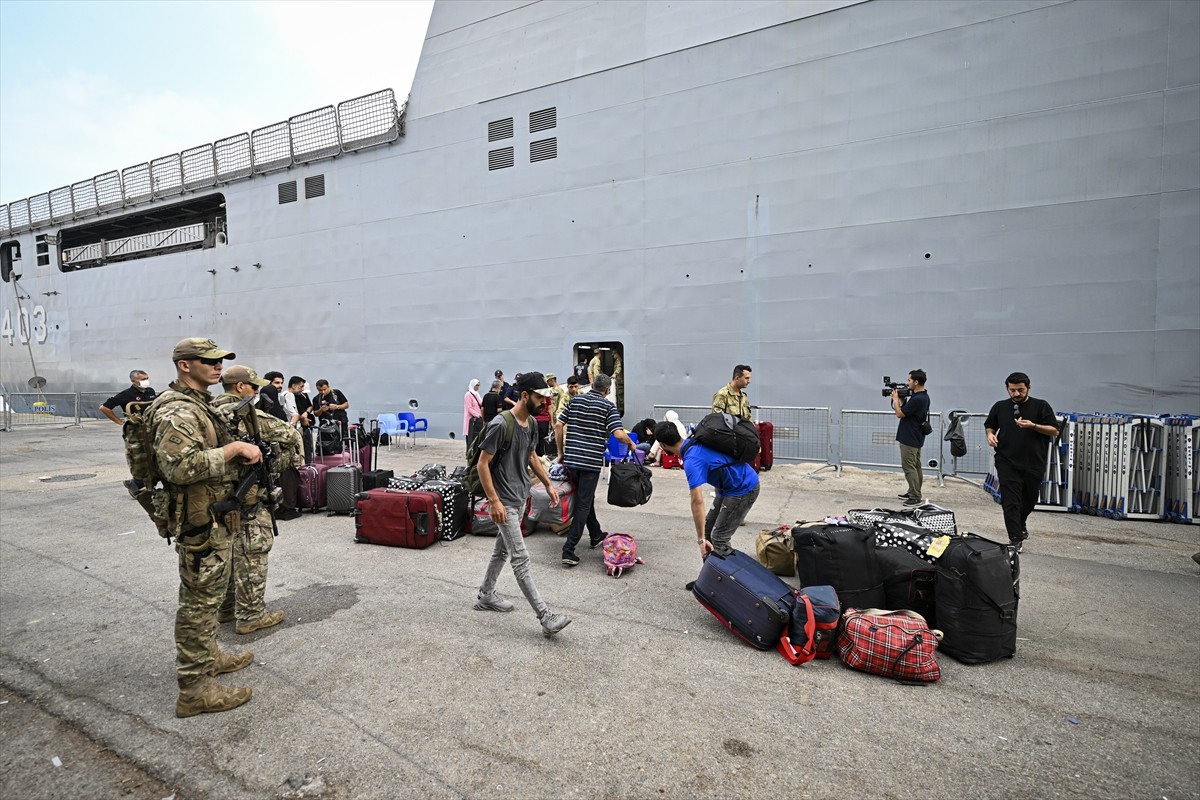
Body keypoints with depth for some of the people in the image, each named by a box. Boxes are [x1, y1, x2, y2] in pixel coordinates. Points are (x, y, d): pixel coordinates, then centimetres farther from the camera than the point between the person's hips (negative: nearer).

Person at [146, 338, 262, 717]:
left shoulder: (200, 404, 13)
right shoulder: (177, 411, -20)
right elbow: (178, 466, -33)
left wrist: (241, 451, 10)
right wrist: (233, 449, -27)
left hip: (216, 519, 10)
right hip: (201, 524, -10)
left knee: (208, 596, 23)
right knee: (199, 602, 0)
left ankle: (207, 656, 39)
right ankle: (194, 689, 11)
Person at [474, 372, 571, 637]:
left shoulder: (531, 424, 4)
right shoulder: (500, 425, -21)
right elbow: (483, 464, -18)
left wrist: (548, 484, 15)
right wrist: (494, 501, -20)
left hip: (521, 498, 9)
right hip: (504, 502, -9)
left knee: (502, 550, 20)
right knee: (521, 558, -6)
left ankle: (485, 595, 37)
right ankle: (545, 617, -5)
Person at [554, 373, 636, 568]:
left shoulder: (575, 400, 8)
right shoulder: (608, 406, -5)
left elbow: (558, 426, 5)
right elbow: (619, 434, -15)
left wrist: (561, 452, 12)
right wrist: (631, 443, 6)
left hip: (571, 459, 5)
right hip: (591, 462, -5)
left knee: (586, 498, 22)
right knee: (583, 504, 1)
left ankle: (596, 536, 38)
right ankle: (568, 549, -4)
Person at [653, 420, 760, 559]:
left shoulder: (692, 460, -28)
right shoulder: (694, 442, 0)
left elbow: (697, 501, -35)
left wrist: (701, 539, -32)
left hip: (744, 489, -10)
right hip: (730, 486, 10)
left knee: (719, 539, -9)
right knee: (708, 529, 12)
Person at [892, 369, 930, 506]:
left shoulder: (918, 399, -24)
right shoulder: (922, 396, 9)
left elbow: (899, 413, -18)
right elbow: (906, 409, 16)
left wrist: (896, 398, -6)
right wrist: (902, 398, 3)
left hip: (909, 439, -11)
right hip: (915, 437, 11)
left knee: (909, 467, -6)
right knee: (915, 466, 16)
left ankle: (915, 497, -3)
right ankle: (914, 492, 25)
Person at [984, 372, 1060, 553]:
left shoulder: (1041, 406, 1)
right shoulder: (1000, 407, 6)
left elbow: (1054, 431, -2)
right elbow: (989, 425, 19)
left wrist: (1033, 426, -18)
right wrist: (990, 434, -3)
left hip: (1034, 464, 1)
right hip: (1007, 463, 0)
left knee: (1029, 500, 16)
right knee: (1010, 501, -7)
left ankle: (1020, 524, 43)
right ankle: (1016, 539, -4)